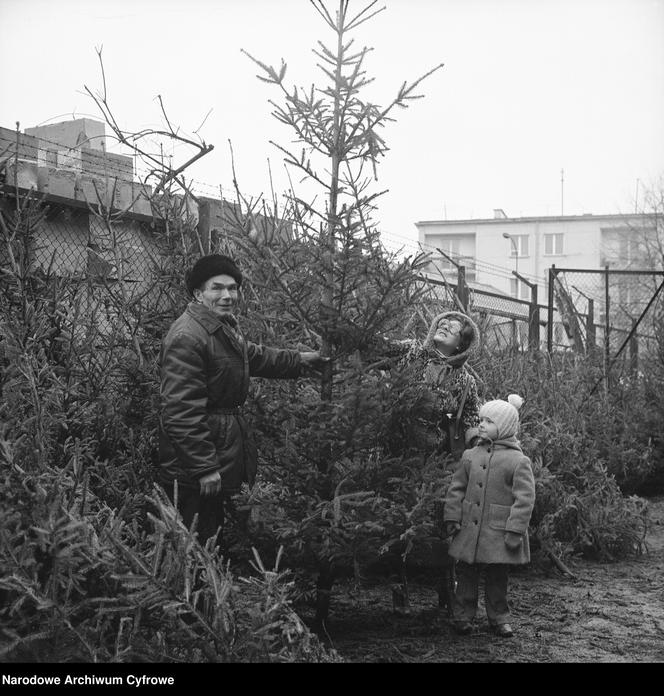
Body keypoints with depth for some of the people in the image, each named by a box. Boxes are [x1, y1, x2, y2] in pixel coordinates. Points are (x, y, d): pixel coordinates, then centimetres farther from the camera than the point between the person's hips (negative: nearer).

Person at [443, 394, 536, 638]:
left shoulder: (518, 461, -7)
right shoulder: (471, 455, 5)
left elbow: (525, 498, -10)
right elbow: (456, 489, 9)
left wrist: (515, 531, -15)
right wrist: (452, 517, 1)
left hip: (499, 532, -3)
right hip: (469, 530, 3)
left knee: (497, 578, 8)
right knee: (466, 574, 8)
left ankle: (499, 618, 23)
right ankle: (462, 616, 19)